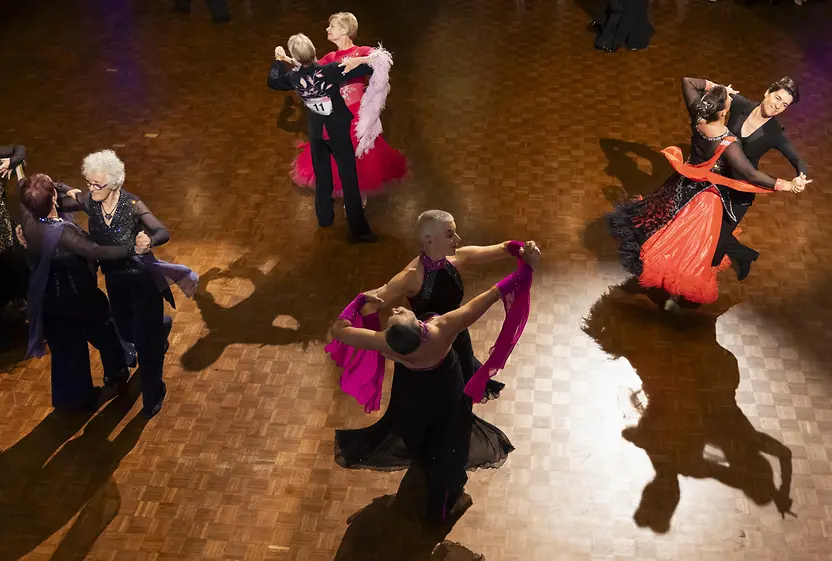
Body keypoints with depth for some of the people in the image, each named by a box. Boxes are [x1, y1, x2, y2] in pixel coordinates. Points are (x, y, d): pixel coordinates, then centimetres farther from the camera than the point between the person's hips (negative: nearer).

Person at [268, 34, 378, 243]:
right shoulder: (330, 71, -26)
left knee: (322, 175, 24)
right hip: (338, 132, -4)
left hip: (316, 132, 4)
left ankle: (324, 216, 38)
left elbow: (273, 81, 12)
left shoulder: (293, 77, -11)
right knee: (349, 179, 2)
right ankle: (358, 229, 5)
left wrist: (278, 61, 26)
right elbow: (367, 69, -28)